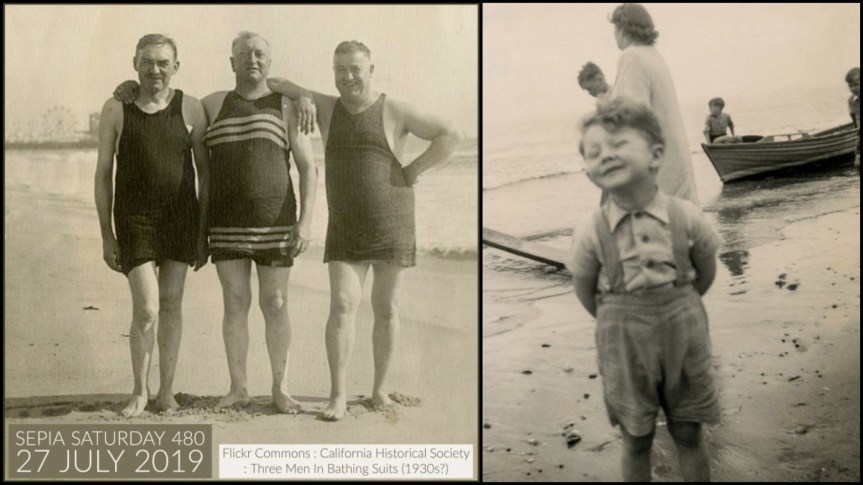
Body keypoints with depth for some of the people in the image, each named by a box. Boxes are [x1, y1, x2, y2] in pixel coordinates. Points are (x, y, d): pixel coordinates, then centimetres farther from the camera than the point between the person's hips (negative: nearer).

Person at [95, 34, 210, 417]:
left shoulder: (190, 109, 0)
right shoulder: (116, 109, -1)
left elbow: (205, 171, 4)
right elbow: (103, 175, 2)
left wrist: (204, 231, 1)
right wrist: (107, 236, -1)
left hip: (181, 217, 1)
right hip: (135, 219, -1)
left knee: (171, 304, 7)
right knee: (146, 309, -8)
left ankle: (166, 392, 19)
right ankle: (140, 391, 13)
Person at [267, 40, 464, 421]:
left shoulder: (395, 112, -4)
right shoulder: (326, 108, 5)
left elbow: (450, 136, -7)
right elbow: (272, 85, 7)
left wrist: (413, 171, -11)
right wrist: (296, 91, -14)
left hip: (391, 226, -2)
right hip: (345, 229, 2)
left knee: (386, 309, 5)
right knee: (342, 305, -11)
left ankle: (380, 388, 18)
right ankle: (338, 396, -9)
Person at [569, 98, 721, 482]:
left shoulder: (686, 217, -12)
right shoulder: (592, 235, -14)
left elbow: (706, 272, 3)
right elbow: (585, 291, -1)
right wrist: (620, 319, 6)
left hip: (683, 335, 1)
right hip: (624, 344, 0)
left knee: (688, 434, 14)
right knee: (636, 439, 12)